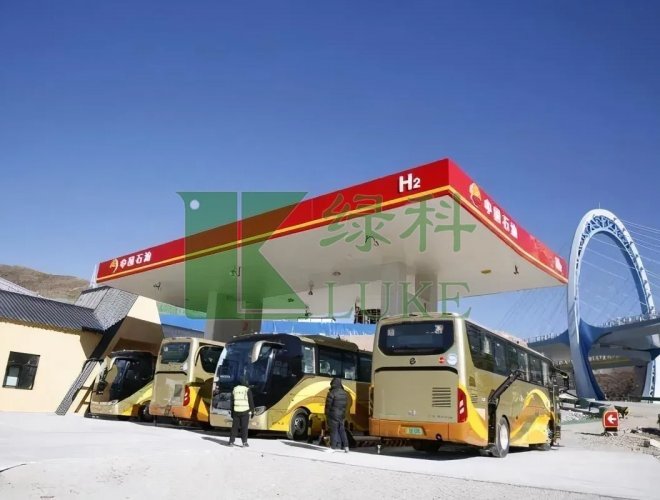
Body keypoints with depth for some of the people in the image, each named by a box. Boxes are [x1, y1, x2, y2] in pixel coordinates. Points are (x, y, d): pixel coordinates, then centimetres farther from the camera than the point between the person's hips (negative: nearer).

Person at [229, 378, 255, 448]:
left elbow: (232, 402, 12)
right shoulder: (247, 390, -1)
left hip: (236, 411, 3)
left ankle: (231, 441, 11)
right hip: (245, 411, -3)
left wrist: (232, 412, 17)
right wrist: (252, 411, 3)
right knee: (244, 427, -1)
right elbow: (251, 402, -3)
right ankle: (244, 442, -3)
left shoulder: (234, 390, 11)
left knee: (234, 426, 10)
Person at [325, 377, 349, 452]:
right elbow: (345, 405, 11)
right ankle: (345, 446, 12)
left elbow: (328, 405, -12)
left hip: (333, 415, -6)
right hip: (341, 415, 6)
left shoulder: (332, 393, -14)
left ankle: (334, 447, 5)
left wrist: (327, 416, -2)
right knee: (342, 431, 15)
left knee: (334, 431, 1)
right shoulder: (345, 393, 7)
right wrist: (343, 414, 17)